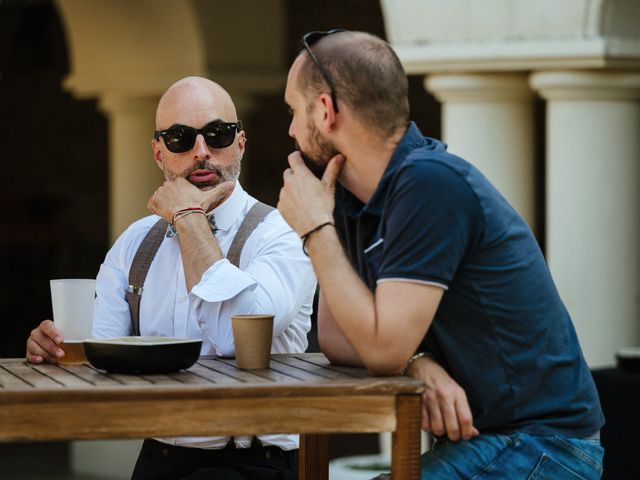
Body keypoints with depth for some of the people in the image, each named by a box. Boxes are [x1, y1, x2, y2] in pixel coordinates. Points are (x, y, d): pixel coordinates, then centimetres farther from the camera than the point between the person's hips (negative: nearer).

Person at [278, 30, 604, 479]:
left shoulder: (430, 182, -21)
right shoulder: (351, 196, 6)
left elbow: (383, 348, -22)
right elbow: (334, 335, 7)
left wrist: (315, 227, -14)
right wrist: (418, 364, -13)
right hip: (470, 438, 8)